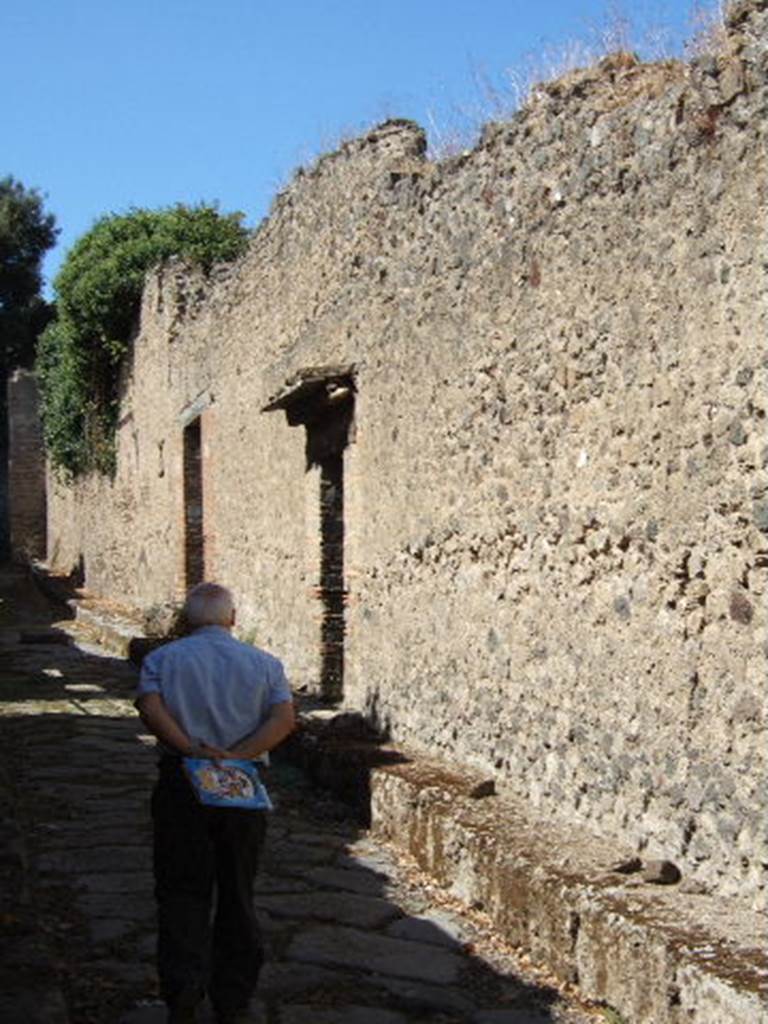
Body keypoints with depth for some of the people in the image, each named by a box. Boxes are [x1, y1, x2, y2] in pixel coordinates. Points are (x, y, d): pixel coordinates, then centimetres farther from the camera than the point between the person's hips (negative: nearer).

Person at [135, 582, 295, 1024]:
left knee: (182, 892, 8)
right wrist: (236, 755, -15)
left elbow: (149, 707, -14)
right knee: (237, 894, 13)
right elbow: (284, 718, -10)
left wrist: (191, 748, -16)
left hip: (180, 786, -1)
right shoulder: (264, 663, 6)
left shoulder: (163, 658, 5)